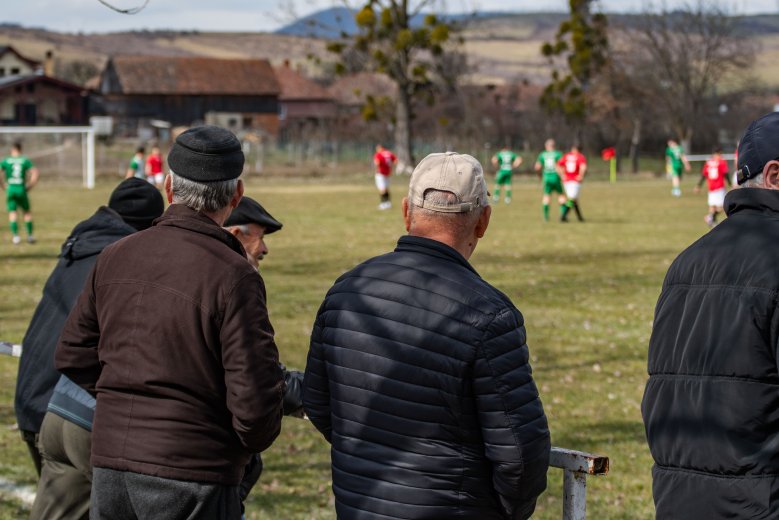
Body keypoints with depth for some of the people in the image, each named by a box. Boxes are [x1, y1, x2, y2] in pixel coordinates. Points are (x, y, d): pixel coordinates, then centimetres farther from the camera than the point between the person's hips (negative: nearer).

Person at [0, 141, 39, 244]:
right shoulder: (26, 161, 1)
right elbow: (35, 174, -6)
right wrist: (29, 186, 2)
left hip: (10, 189, 0)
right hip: (21, 189, 0)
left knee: (12, 212, 4)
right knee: (27, 212, 14)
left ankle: (15, 235, -10)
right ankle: (30, 235, 13)